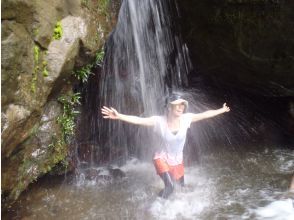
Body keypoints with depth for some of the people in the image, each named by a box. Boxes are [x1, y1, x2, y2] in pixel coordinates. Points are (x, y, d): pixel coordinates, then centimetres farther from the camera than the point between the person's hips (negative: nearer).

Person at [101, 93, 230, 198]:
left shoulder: (186, 118, -18)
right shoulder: (160, 121, -26)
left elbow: (205, 114, -6)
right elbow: (139, 120, -34)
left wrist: (221, 110, 3)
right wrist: (118, 116, -46)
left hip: (178, 160, 4)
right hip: (162, 159, -4)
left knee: (181, 185, 19)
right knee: (169, 186, -20)